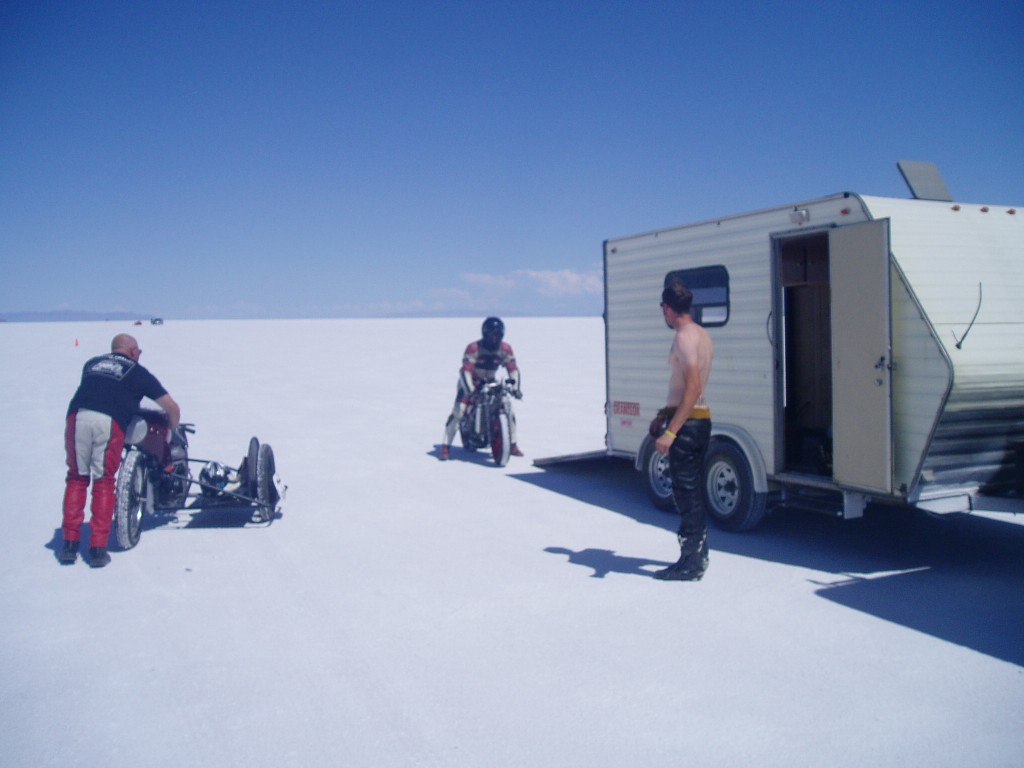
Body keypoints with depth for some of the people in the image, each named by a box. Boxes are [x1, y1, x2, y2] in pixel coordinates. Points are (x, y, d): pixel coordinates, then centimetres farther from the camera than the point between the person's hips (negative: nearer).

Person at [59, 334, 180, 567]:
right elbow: (172, 408, 22)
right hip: (110, 422, -3)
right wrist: (171, 432, 41)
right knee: (104, 482, 9)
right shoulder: (137, 371, 21)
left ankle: (69, 545, 13)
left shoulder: (92, 363, 30)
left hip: (78, 415, 3)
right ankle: (97, 548, 7)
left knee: (77, 479, 16)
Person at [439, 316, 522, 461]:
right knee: (458, 411, -21)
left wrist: (515, 387, -26)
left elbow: (513, 368, -9)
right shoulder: (473, 348, -24)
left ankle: (512, 445, 12)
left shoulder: (505, 349, -9)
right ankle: (445, 446, -16)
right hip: (470, 383, -4)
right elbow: (465, 370, -29)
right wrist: (470, 390, -42)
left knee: (509, 409, -4)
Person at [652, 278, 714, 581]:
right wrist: (663, 416, 22)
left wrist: (670, 432, -27)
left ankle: (690, 565, 5)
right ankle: (698, 556, 28)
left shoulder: (685, 336, -17)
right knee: (692, 493, 18)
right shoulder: (701, 335, 14)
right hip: (701, 419, 10)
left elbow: (693, 389, -24)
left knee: (686, 494, -2)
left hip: (687, 424, -10)